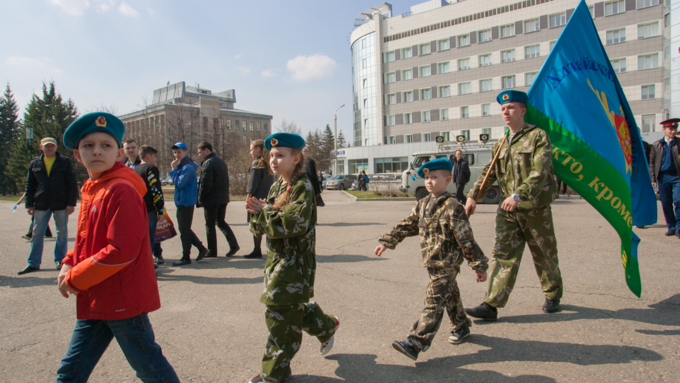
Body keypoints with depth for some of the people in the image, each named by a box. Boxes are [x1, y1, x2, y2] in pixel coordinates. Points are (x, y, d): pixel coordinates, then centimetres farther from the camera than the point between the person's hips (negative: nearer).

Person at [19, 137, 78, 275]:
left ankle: (60, 260, 16)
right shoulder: (34, 164, 10)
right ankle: (33, 263, 14)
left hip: (61, 204, -2)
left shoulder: (65, 162, 2)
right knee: (37, 233, 6)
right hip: (41, 205, 3)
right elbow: (29, 185, 12)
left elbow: (72, 184, -1)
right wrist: (29, 204, 4)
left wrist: (71, 203, -8)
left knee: (62, 233, 5)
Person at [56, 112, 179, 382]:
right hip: (93, 303, 9)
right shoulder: (91, 190, 9)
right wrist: (68, 264, 2)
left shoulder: (122, 190, -19)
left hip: (123, 300, -8)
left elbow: (122, 250, -24)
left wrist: (75, 278, -15)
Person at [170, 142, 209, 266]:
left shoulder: (188, 167, -17)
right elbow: (177, 183, 15)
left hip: (186, 203, -10)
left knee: (184, 231, -1)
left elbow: (179, 183, -22)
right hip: (181, 202, 10)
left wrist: (174, 170, -15)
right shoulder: (181, 166, 14)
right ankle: (201, 248, 23)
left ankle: (186, 257, 10)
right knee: (184, 229, 16)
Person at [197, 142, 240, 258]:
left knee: (210, 225, 3)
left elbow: (205, 184, -20)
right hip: (223, 199, 8)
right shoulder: (221, 162, 14)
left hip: (211, 200, -8)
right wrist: (224, 194, 17)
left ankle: (212, 251, 11)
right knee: (221, 222, 18)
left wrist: (200, 198, -9)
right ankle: (233, 244, 6)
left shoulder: (207, 163, -15)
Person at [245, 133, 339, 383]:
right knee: (292, 309, 19)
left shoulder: (302, 187, -15)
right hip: (276, 258, 8)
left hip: (294, 261, -8)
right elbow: (261, 228, 11)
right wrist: (258, 212, -11)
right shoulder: (276, 186, 9)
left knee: (280, 315, 0)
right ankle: (326, 327, 45)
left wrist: (264, 211, -16)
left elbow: (295, 223, -27)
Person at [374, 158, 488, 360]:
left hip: (447, 264, -8)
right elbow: (407, 225, 14)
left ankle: (416, 343, -12)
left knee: (433, 302, -9)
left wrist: (479, 266, -10)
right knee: (449, 296, 23)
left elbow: (466, 240, -14)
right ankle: (461, 326, 43)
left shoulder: (452, 208, -16)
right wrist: (387, 241, 11)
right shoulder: (423, 204, 7)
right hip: (431, 262, 8)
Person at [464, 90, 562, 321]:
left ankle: (553, 296, 35)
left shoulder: (538, 136, -5)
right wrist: (473, 196, -3)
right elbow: (488, 173, 11)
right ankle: (491, 305, -5)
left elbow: (540, 173, -17)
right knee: (503, 255, -3)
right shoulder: (500, 144, 13)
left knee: (544, 255, 12)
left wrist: (518, 195, -30)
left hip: (535, 208, -4)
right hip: (508, 209, 4)